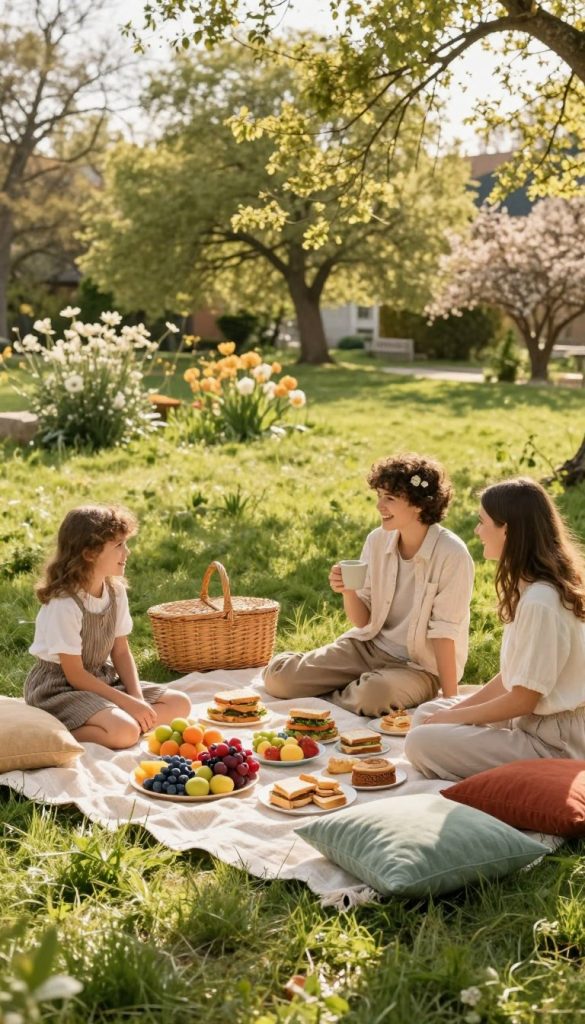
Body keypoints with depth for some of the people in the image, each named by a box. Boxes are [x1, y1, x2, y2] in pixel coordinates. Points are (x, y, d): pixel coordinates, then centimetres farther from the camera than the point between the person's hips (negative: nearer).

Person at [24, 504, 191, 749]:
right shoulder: (64, 605, -24)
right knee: (125, 731, -33)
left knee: (180, 704, -1)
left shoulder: (116, 591, -1)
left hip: (101, 678, 9)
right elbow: (75, 674, -20)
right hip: (58, 688, -9)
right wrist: (128, 702, -19)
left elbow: (121, 651, 5)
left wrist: (138, 698, -10)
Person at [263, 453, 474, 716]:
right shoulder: (377, 540, -2)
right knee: (277, 676, -9)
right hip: (368, 646, 5)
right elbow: (363, 621, 1)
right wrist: (347, 591, -19)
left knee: (374, 694, -38)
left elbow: (444, 632, -16)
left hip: (420, 666, -5)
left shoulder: (451, 556, -18)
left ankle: (331, 698, -4)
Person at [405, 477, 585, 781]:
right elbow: (513, 676, 11)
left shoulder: (539, 602, -25)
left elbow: (523, 700, -20)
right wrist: (458, 708, 4)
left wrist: (453, 717, -9)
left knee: (421, 743, -17)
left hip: (552, 744, -10)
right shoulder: (531, 588, 6)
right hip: (533, 719, 10)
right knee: (426, 715, 16)